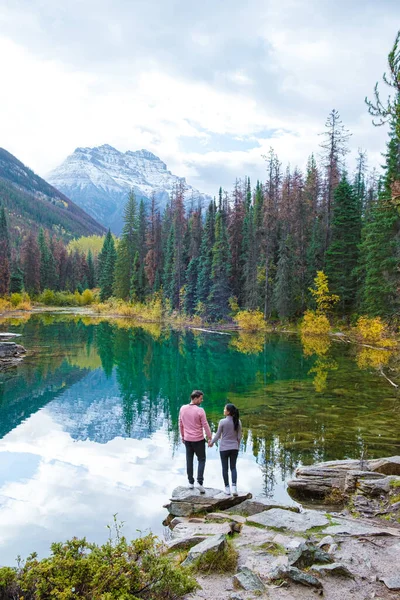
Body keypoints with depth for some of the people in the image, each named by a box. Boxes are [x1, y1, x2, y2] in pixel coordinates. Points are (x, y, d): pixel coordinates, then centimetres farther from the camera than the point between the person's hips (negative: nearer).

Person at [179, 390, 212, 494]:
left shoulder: (183, 408, -3)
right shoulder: (200, 410, -18)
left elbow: (180, 424, 6)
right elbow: (205, 425, -13)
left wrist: (182, 436, 18)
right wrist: (210, 438, -3)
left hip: (187, 439, 4)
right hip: (198, 440, -4)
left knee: (189, 460, 15)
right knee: (201, 460, 9)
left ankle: (191, 482, 22)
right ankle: (200, 482, -2)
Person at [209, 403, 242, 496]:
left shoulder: (222, 422, -16)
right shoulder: (238, 422, -5)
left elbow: (218, 435, -8)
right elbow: (239, 436, 2)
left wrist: (212, 442, 9)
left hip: (224, 448, -3)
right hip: (234, 448, 3)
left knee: (225, 468, 11)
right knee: (233, 467, 14)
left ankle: (227, 488, 16)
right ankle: (234, 487, 0)